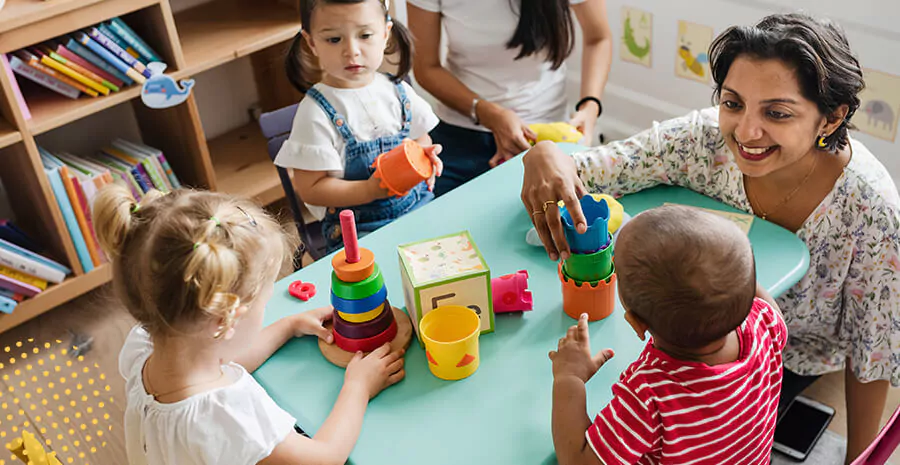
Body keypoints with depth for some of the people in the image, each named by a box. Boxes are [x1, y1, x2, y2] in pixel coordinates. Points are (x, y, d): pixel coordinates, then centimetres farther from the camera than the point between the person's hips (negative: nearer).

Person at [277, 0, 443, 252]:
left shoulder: (398, 91, 5)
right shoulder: (316, 112, -11)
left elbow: (422, 139, 20)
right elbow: (311, 189, -11)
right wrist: (371, 190, -23)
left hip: (419, 207, 5)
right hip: (358, 228, -5)